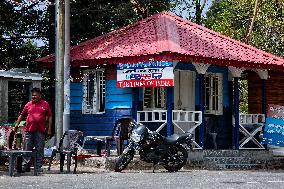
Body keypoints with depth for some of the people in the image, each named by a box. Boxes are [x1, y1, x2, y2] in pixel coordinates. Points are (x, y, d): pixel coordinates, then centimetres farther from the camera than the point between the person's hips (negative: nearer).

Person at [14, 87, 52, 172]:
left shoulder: (45, 104, 7)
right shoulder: (28, 105, 12)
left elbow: (50, 117, 8)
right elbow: (22, 115, 20)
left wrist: (49, 128, 3)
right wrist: (17, 124, 14)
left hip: (40, 131, -2)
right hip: (28, 130, 2)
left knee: (39, 150, 1)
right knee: (27, 149, 1)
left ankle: (38, 167, 6)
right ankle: (25, 166, 6)